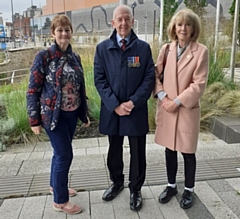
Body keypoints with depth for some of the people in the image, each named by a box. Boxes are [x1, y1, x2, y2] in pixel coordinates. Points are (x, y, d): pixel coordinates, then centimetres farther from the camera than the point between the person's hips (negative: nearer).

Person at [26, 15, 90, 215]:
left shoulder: (75, 57, 6)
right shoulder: (44, 57, -11)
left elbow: (80, 88, 12)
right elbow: (33, 90, -10)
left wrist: (85, 113, 14)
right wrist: (34, 119, -11)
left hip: (72, 114, 6)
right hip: (54, 114, -6)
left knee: (61, 152, 18)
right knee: (65, 154, -2)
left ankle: (55, 185, 41)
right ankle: (60, 201, 15)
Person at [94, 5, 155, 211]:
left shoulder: (143, 47, 0)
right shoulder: (102, 48, 1)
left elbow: (149, 78, -4)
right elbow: (99, 79, -3)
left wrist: (133, 102, -15)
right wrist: (115, 105, -14)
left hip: (137, 110, -1)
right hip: (112, 110, 1)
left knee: (137, 152, 10)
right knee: (114, 150, 18)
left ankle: (135, 189, 30)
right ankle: (117, 182, 41)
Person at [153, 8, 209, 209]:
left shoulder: (201, 51, -8)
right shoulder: (166, 49, 4)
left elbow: (199, 84, -12)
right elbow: (155, 74, 5)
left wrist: (177, 102, -15)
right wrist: (161, 95, -10)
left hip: (187, 109, -3)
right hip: (166, 108, 4)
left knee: (188, 152, 9)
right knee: (170, 150, 15)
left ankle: (189, 190, 29)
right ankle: (171, 186, 34)